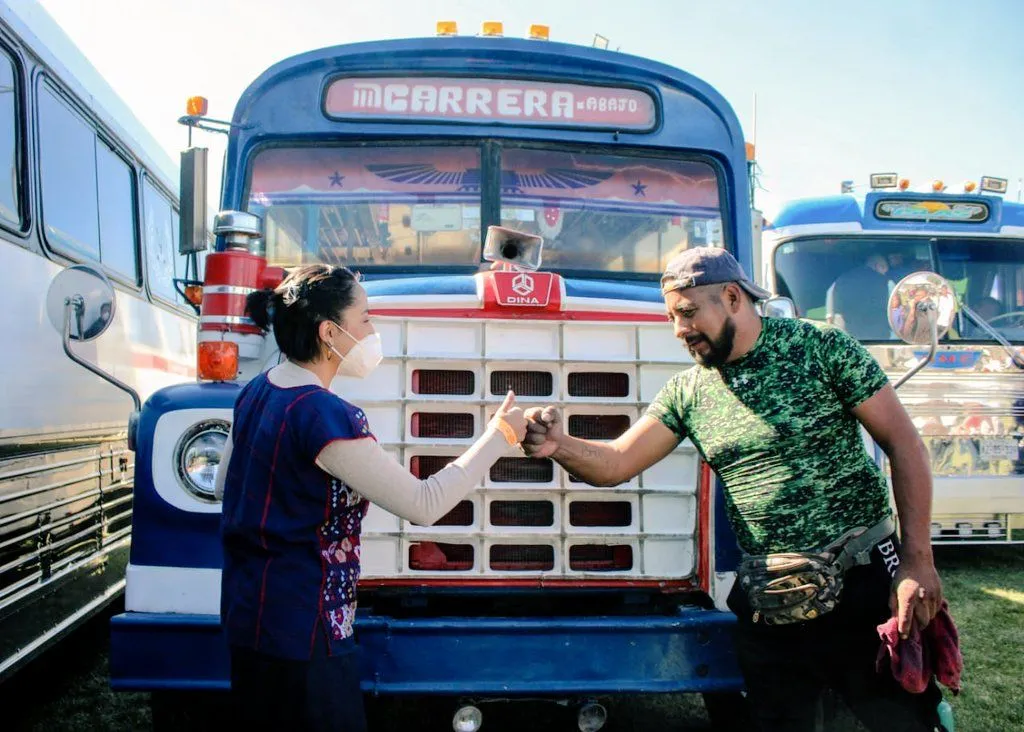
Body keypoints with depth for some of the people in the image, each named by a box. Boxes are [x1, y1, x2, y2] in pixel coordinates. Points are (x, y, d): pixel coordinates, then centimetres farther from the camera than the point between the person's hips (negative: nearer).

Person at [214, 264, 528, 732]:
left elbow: (224, 485, 17)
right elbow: (423, 505, -23)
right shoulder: (322, 414, -25)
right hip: (300, 631, -9)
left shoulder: (255, 393, 2)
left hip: (247, 614, 9)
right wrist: (498, 436, -15)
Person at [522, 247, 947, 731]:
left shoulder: (820, 347, -7)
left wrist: (917, 561, -12)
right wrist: (557, 445, -21)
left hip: (863, 586, -3)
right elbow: (615, 464, 1)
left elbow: (904, 445, -6)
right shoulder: (687, 392, 4)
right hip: (767, 607, 4)